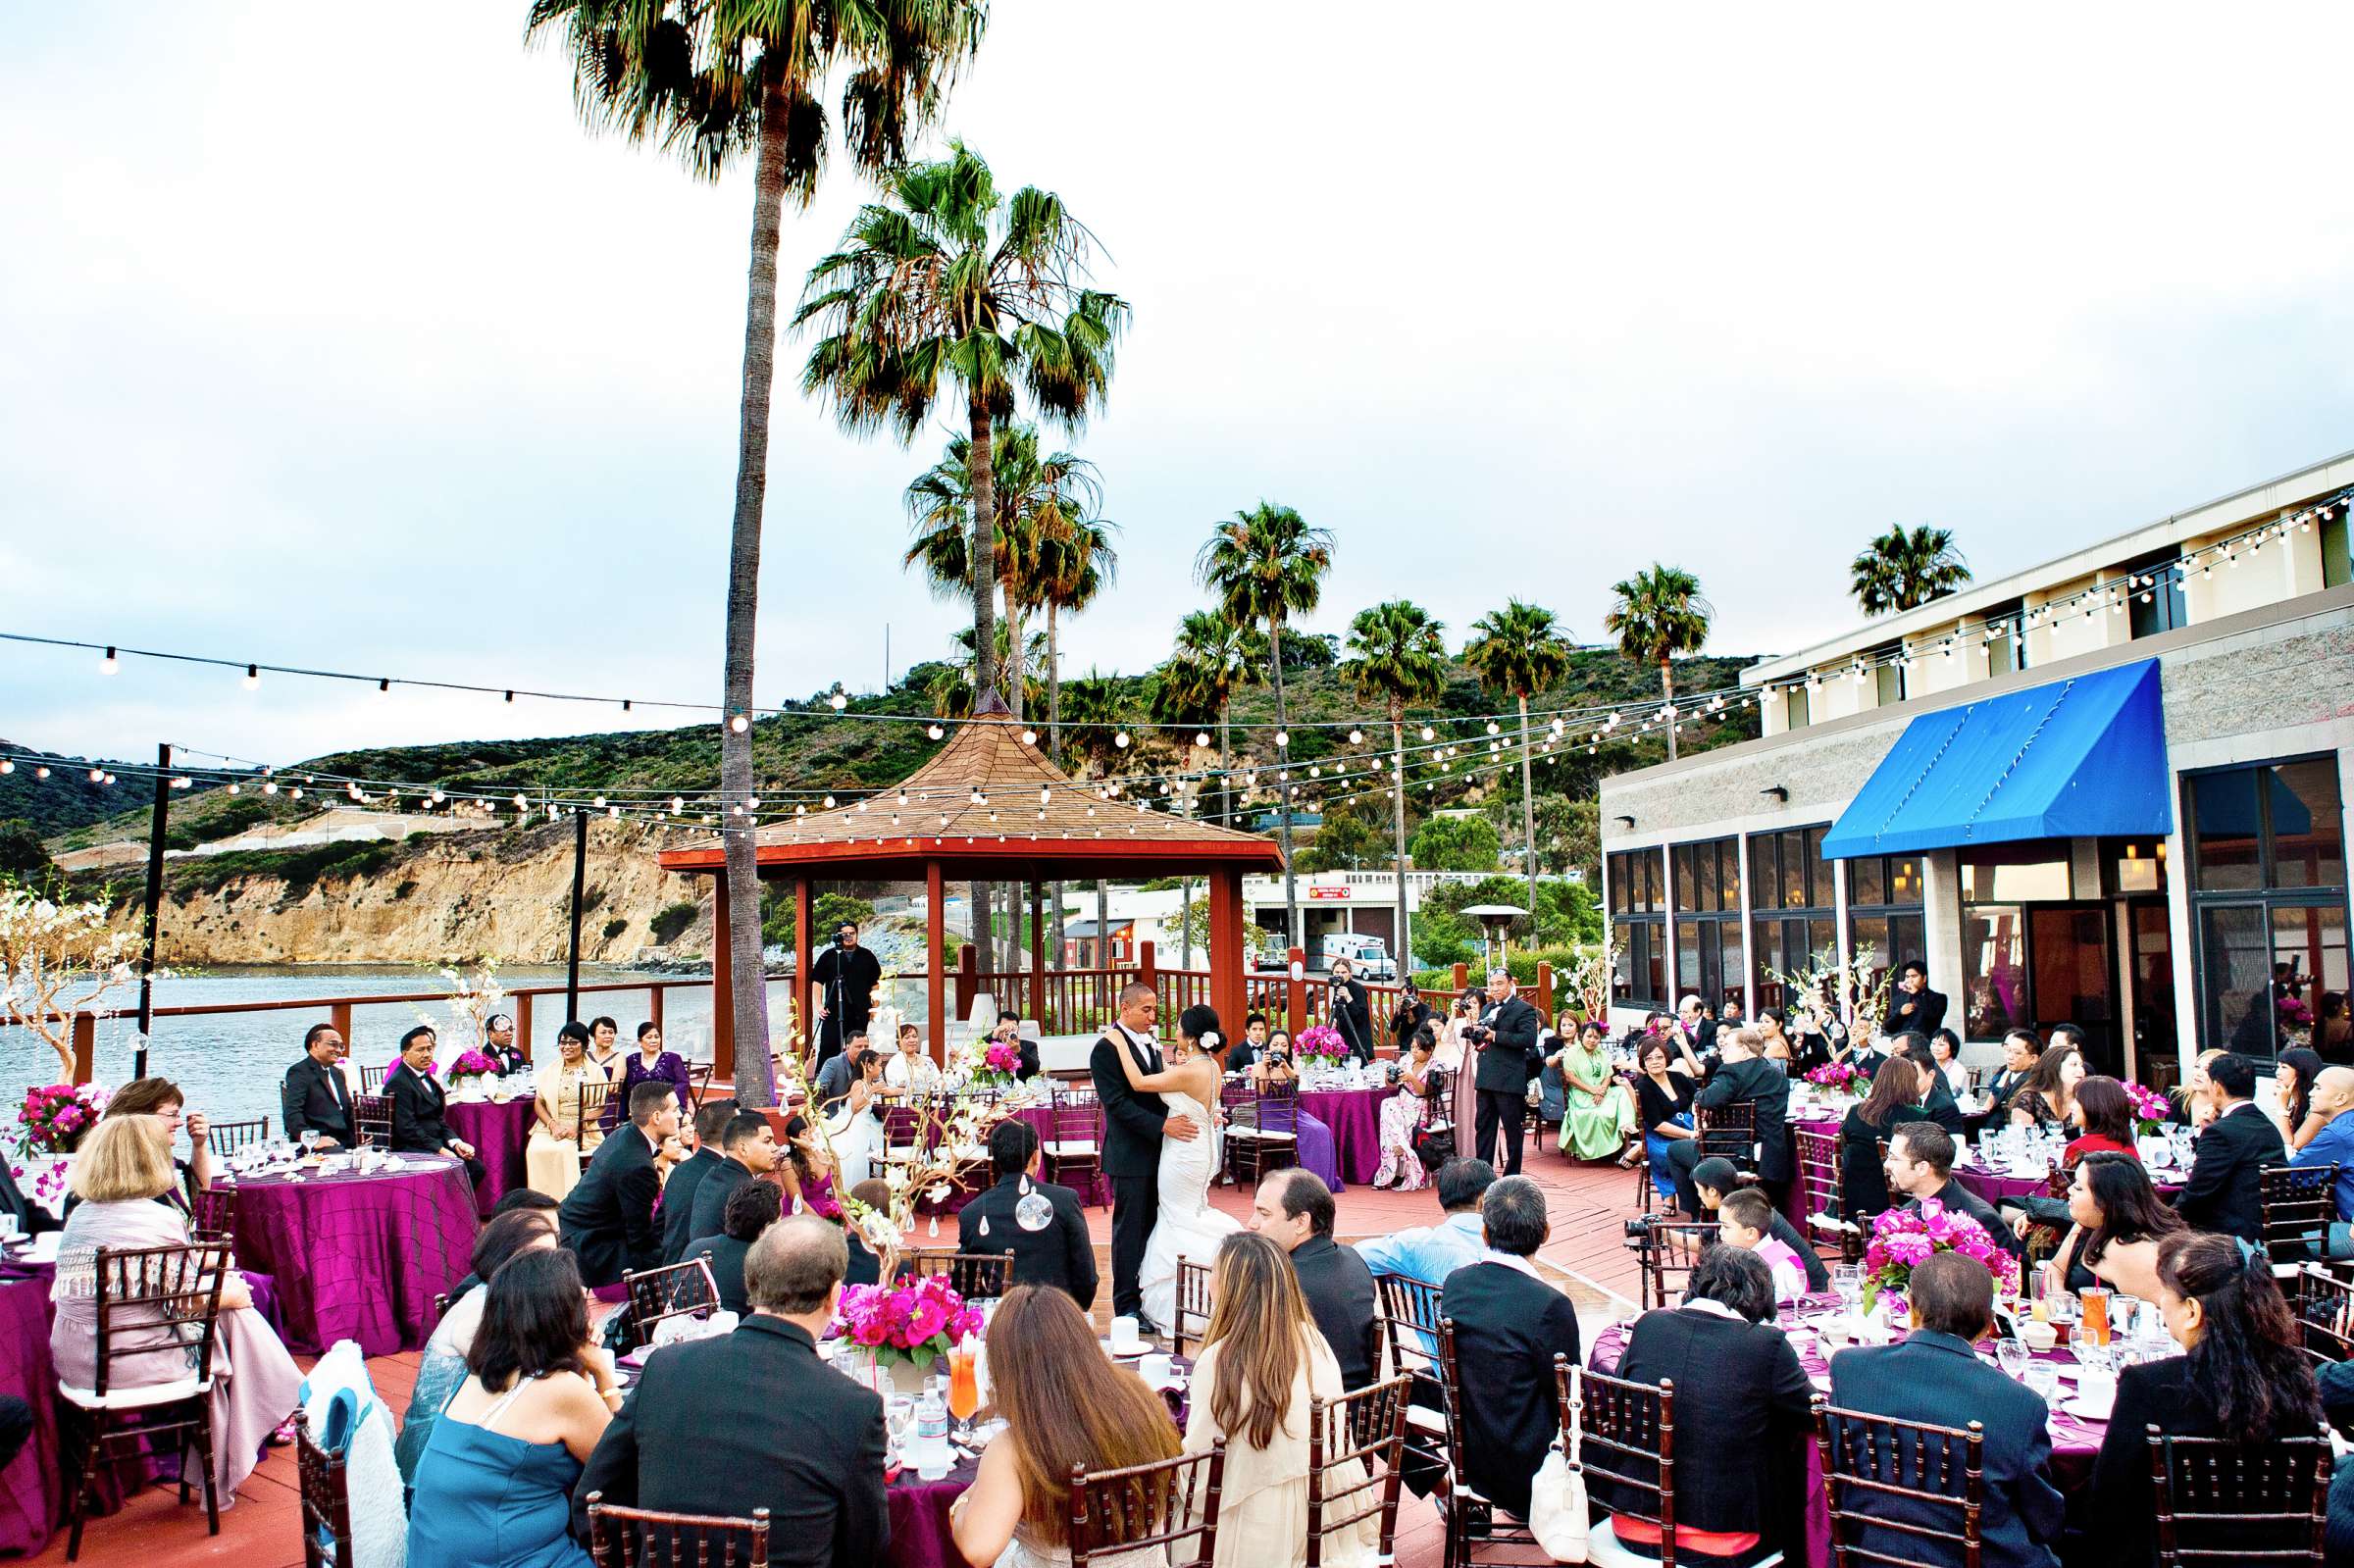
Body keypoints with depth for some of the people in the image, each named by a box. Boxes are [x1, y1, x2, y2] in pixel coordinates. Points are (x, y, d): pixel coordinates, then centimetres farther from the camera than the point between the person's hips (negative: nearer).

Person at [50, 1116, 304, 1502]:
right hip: (137, 1365, -7)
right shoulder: (161, 1218, -15)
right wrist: (229, 1294, 10)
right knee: (234, 1315, 14)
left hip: (72, 1364, 7)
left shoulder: (80, 1215, 6)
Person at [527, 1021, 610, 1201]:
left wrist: (576, 1127, -15)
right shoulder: (550, 1071, 16)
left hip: (584, 1131, -3)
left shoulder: (595, 1071, 7)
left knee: (561, 1149, -31)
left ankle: (565, 1201, -22)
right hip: (551, 1127, 3)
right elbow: (539, 1103, 10)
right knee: (535, 1149, -27)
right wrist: (553, 1125, -9)